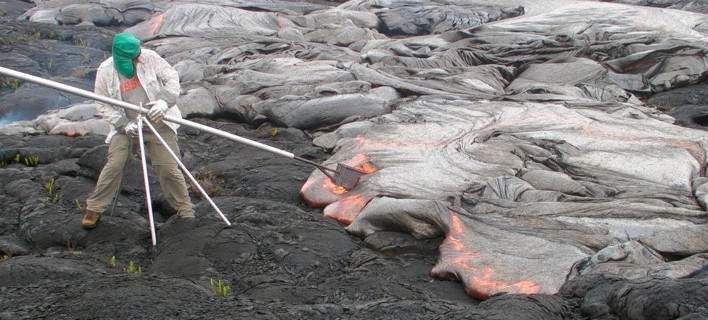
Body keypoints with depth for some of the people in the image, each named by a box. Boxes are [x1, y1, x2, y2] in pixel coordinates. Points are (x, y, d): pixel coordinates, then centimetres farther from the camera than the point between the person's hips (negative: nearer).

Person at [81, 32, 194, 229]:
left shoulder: (149, 57, -14)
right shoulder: (105, 72, -11)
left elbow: (172, 77, -10)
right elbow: (104, 105, -5)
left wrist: (165, 101, -27)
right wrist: (124, 124, -19)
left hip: (158, 123, 0)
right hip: (125, 126, 1)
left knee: (168, 168, -3)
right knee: (114, 165, -8)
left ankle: (185, 211, 13)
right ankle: (94, 209, 11)